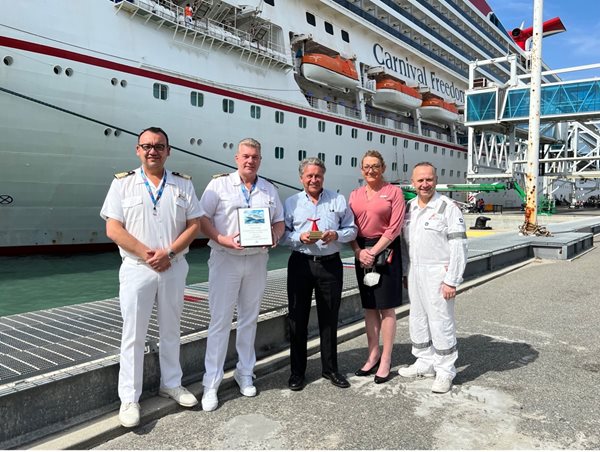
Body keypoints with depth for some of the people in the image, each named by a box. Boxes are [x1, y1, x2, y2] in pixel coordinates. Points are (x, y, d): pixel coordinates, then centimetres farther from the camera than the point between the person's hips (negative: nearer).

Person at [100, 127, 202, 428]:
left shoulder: (183, 184, 5)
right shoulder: (123, 183, 1)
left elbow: (194, 225, 0)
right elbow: (113, 229, -6)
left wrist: (168, 253, -13)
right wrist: (146, 254, -15)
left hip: (174, 268, 2)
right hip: (137, 268, -2)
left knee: (171, 330, 14)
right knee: (133, 334, 3)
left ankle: (171, 384, 31)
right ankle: (129, 398, 15)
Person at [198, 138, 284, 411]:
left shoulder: (270, 190, 12)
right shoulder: (219, 184, 0)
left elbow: (279, 221, 16)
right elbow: (202, 219, -4)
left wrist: (275, 236, -7)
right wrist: (222, 239, -19)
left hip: (257, 260, 4)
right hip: (226, 259, -4)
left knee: (249, 319, 13)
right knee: (220, 321, -2)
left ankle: (244, 374, 28)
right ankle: (211, 383, 8)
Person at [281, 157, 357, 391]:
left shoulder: (338, 200, 7)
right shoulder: (291, 202, 6)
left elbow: (351, 229, 7)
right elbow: (282, 233, 3)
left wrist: (336, 235, -12)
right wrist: (300, 238, -15)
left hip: (330, 264, 0)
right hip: (300, 264, 0)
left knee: (329, 318, 9)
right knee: (298, 318, 5)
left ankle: (330, 369, 25)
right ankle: (297, 370, 19)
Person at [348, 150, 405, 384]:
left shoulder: (394, 192, -2)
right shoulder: (355, 195, 11)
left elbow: (394, 227, -10)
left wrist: (373, 251, -13)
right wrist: (359, 251, -8)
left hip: (386, 251, -4)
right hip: (362, 253, 5)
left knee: (386, 307, 2)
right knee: (369, 307, 11)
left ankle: (386, 360, 12)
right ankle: (373, 356, 23)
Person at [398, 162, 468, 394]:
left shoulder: (448, 207, -10)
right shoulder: (409, 207, 10)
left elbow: (459, 246, -13)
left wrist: (451, 280, -16)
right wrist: (406, 273, 13)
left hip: (438, 273, -7)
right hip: (415, 272, 7)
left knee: (441, 322, -1)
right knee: (418, 321, 15)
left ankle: (445, 371, 14)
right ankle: (425, 363, 31)